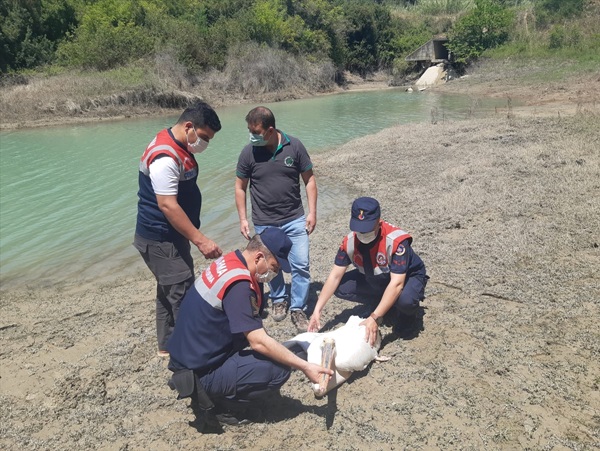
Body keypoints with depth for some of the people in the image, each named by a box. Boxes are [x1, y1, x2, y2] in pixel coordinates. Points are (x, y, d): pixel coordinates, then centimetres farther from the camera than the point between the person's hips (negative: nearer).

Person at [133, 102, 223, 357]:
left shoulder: (179, 147, 8)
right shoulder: (165, 157, -24)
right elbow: (168, 205, -29)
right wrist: (200, 240, -28)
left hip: (171, 235, 10)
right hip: (160, 240, -10)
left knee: (170, 291, 18)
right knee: (183, 295, -5)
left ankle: (168, 345, 31)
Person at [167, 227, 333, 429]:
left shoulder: (229, 261, 4)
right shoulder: (238, 284, -24)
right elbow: (259, 342, -26)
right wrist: (304, 367, -20)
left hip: (188, 355, 10)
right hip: (201, 371, -10)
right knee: (279, 369, -15)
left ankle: (211, 393, 12)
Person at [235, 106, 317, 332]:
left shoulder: (294, 146, -8)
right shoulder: (249, 152, -8)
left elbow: (309, 180, 0)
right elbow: (240, 187, 2)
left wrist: (312, 212, -5)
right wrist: (243, 219, -1)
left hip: (295, 219, 0)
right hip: (264, 223, 1)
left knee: (301, 265, -1)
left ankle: (297, 308, 15)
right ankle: (278, 300, 38)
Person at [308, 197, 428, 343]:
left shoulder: (396, 240, -36)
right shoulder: (350, 241, -20)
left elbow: (396, 284, -39)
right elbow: (335, 276, -14)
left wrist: (375, 318, -44)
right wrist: (317, 310, -21)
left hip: (408, 277, -5)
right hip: (375, 279, 6)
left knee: (405, 300, -39)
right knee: (341, 288, -14)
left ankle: (408, 316, -1)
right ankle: (386, 307, 5)